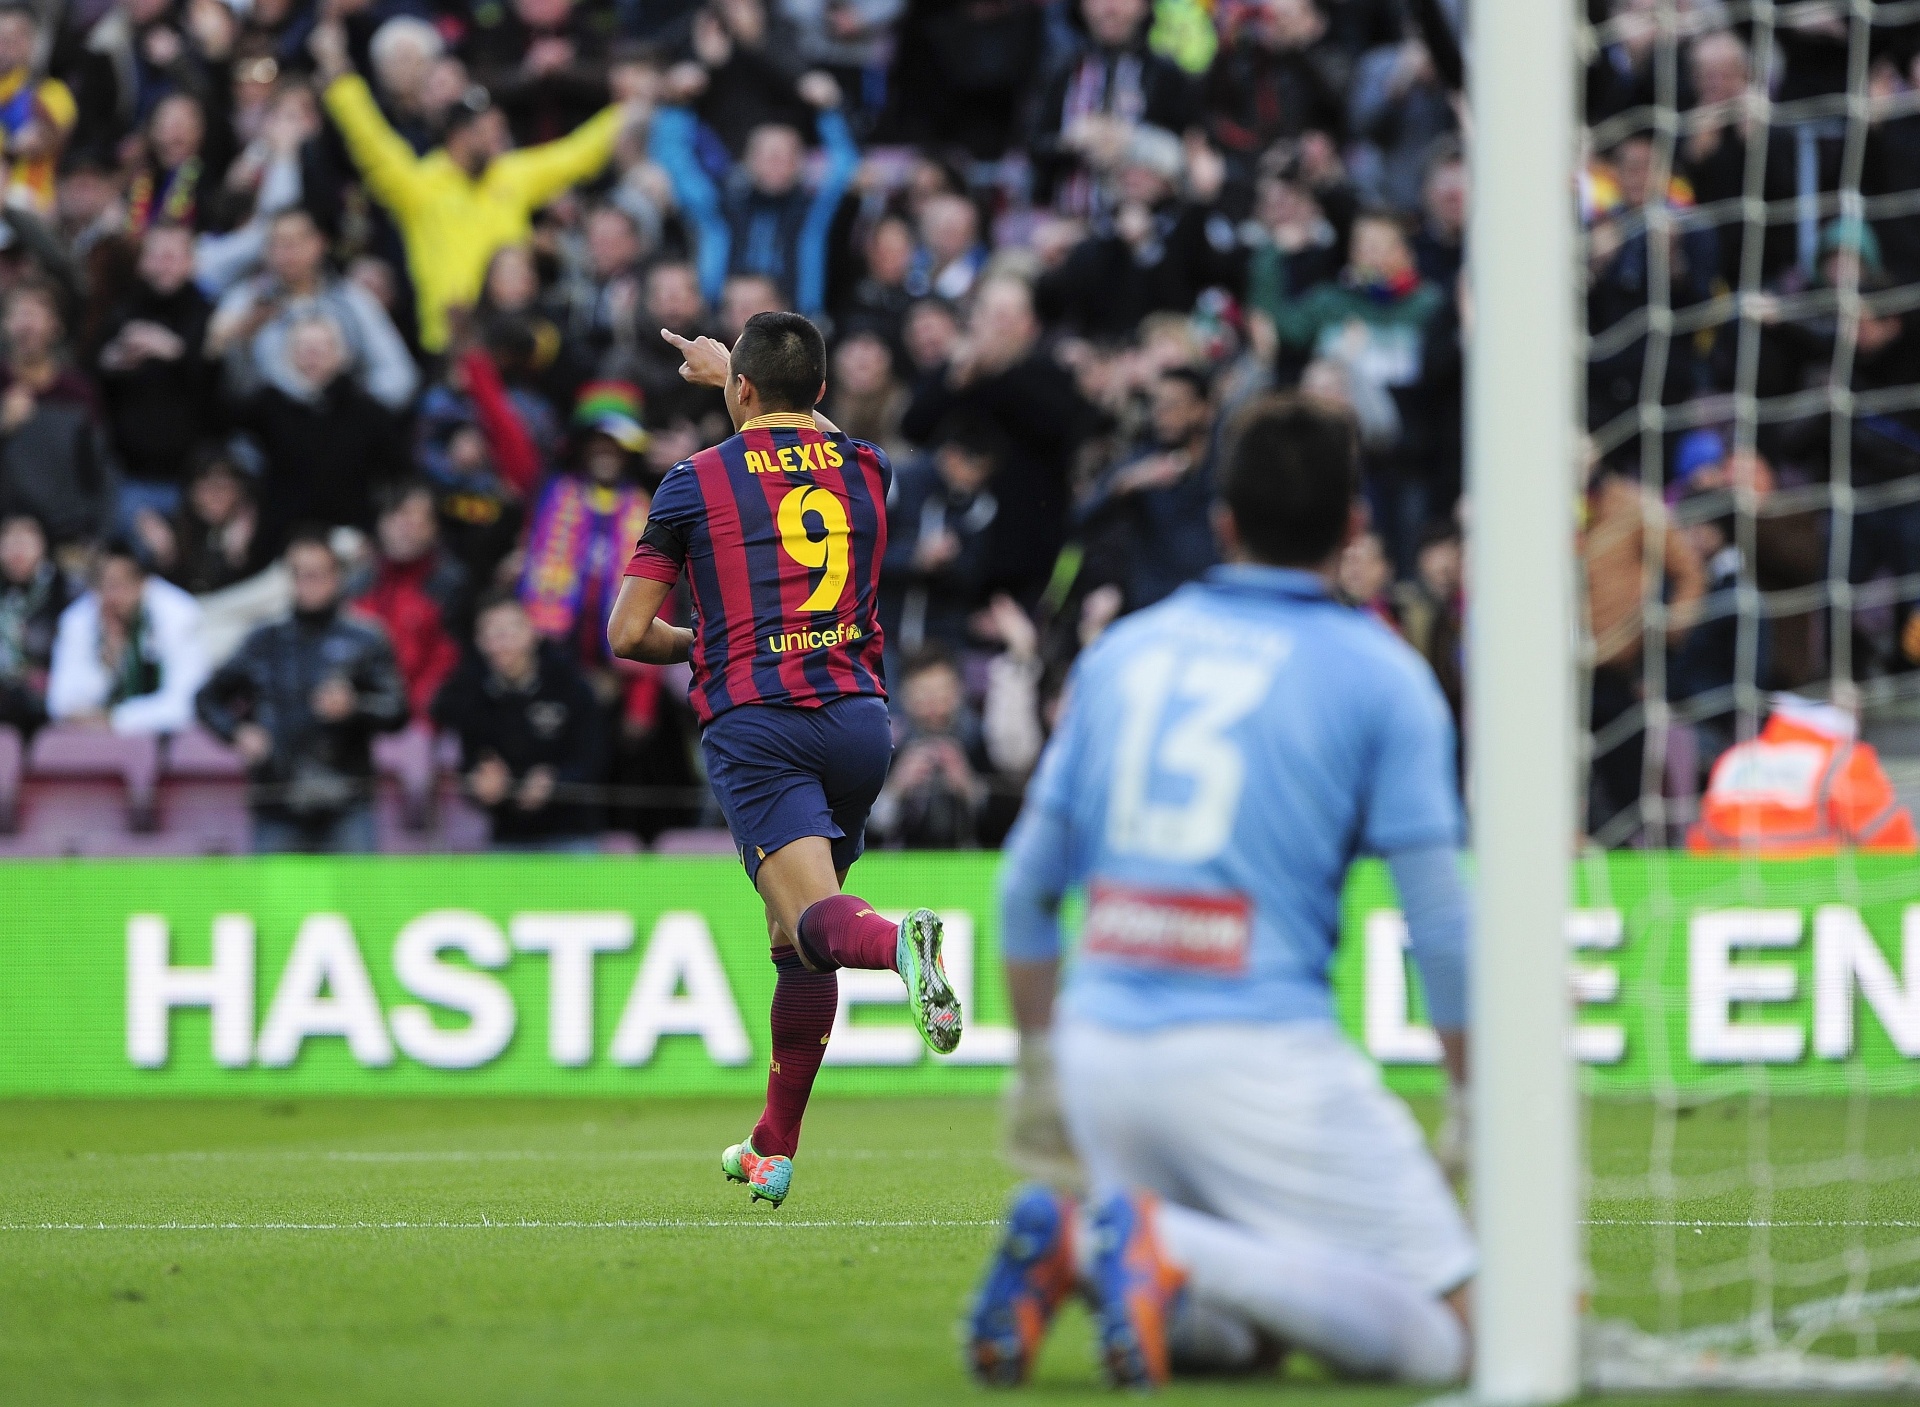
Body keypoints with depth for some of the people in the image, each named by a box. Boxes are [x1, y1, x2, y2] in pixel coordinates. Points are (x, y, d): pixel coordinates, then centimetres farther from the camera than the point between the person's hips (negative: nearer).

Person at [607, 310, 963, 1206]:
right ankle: (774, 1149, 21)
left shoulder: (695, 482, 2)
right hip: (858, 714, 4)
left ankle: (897, 944, -52)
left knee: (812, 920, -17)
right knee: (797, 943, 17)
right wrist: (726, 370, 53)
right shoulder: (867, 470, 14)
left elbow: (628, 635, 3)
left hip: (754, 725, -4)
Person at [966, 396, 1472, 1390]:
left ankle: (1067, 1240, -8)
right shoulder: (1381, 674, 0)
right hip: (1255, 1043, -6)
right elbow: (1439, 923, -3)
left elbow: (1026, 889, 15)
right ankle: (1172, 1247, -23)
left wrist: (1040, 1064, 26)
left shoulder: (1121, 653, 13)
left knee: (1234, 1332, 23)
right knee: (1440, 1336, -2)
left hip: (1099, 1045, 6)